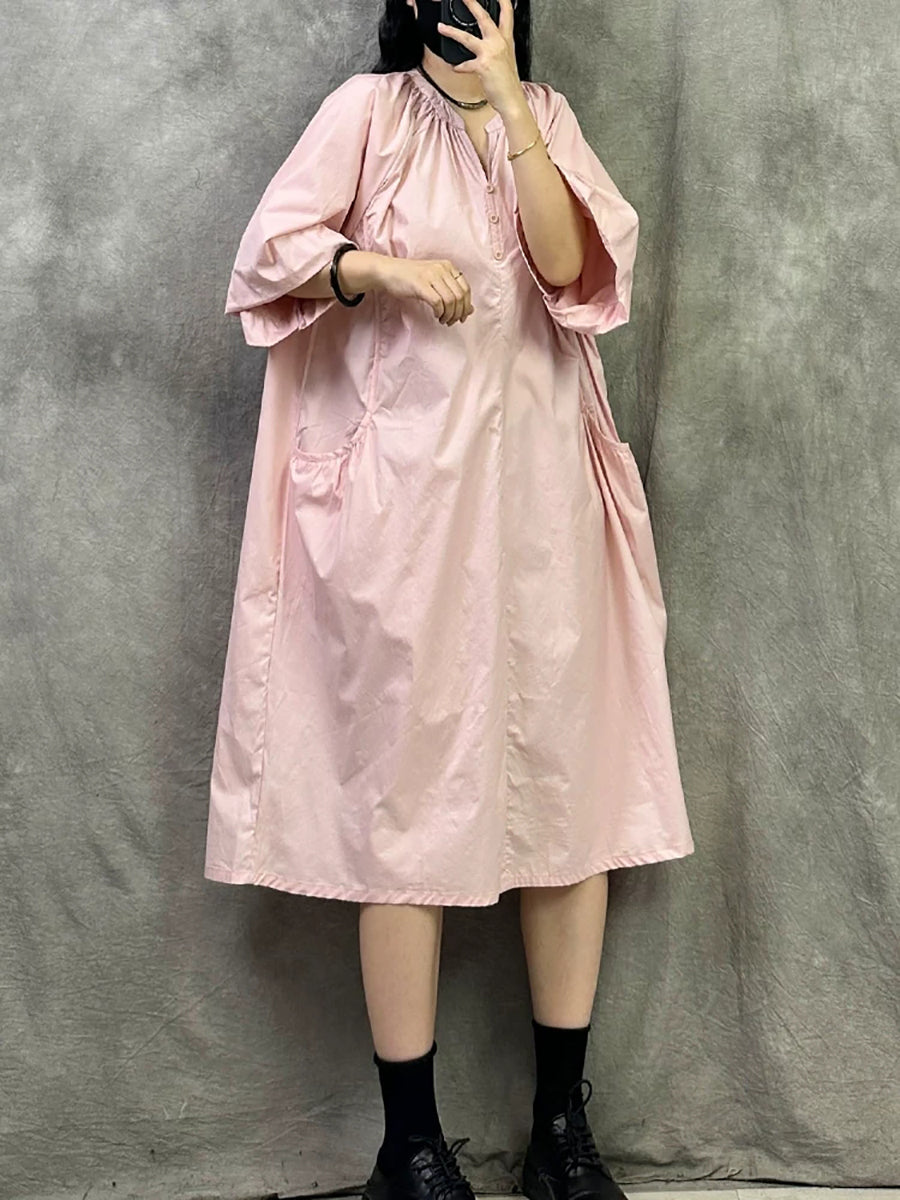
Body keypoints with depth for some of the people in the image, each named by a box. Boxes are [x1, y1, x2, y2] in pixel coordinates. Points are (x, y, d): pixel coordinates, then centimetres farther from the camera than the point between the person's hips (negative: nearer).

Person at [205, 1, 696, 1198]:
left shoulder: (545, 115, 13)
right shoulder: (368, 109, 4)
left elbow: (567, 264, -3)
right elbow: (269, 251, -2)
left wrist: (507, 103, -10)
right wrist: (388, 266, -18)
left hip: (539, 486, 4)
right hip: (408, 491, -3)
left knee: (572, 776, 1)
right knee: (409, 785, -3)